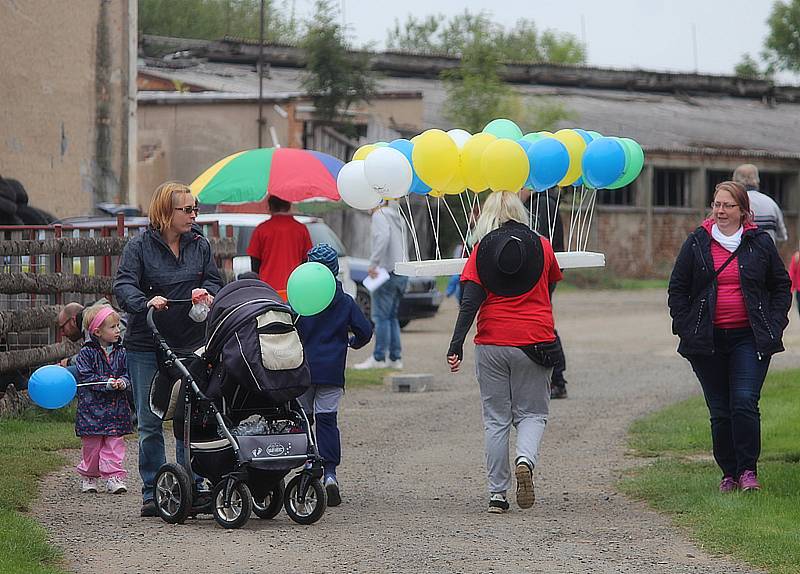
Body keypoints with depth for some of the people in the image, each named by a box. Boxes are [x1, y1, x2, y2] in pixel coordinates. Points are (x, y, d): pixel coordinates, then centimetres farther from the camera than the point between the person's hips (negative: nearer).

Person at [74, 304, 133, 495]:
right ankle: (88, 477, 19)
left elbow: (127, 373, 10)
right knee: (91, 444, 5)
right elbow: (86, 377, -13)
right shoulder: (87, 353, -7)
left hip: (116, 407, 3)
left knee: (114, 443, 0)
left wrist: (123, 382, -12)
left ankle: (114, 476, 3)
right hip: (92, 406, -3)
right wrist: (107, 383, -21)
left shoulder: (120, 352, 6)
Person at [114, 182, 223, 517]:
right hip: (147, 347, -3)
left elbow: (214, 282, 12)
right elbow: (123, 285, -12)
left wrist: (205, 293, -12)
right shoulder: (139, 247, -3)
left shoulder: (200, 245, 9)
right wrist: (146, 302, -32)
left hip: (191, 345, 3)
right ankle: (152, 492, 7)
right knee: (150, 423, 0)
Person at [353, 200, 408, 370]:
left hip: (387, 272, -9)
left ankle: (378, 358, -5)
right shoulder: (396, 215, 18)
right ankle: (395, 358, 12)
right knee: (392, 316, 13)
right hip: (402, 272, 9)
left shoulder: (380, 215, -8)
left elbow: (383, 237, -25)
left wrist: (373, 263, -23)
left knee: (380, 316, -5)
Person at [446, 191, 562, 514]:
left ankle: (497, 493, 8)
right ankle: (525, 459, -21)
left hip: (492, 344, 0)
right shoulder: (542, 246, 2)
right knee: (532, 413, 10)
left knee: (496, 420, 9)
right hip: (534, 342, 0)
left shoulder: (482, 250, -1)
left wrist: (456, 345, -11)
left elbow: (470, 301, -10)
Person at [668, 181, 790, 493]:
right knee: (720, 411, 4)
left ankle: (748, 471, -8)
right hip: (707, 341, 1)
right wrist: (685, 328, 0)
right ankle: (729, 473, 13)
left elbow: (781, 286, 12)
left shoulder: (760, 242, 5)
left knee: (745, 403, -14)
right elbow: (677, 289, 10)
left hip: (749, 339, -1)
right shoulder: (698, 242, 6)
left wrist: (773, 325, 1)